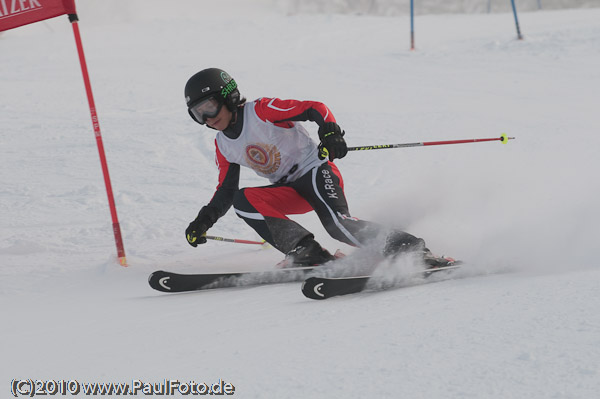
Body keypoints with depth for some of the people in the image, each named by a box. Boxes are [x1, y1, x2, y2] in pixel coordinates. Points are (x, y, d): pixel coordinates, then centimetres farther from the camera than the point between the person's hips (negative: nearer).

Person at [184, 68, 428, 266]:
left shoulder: (261, 111, -15)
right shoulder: (223, 146, 6)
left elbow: (315, 109, -16)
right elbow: (226, 190, 14)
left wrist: (330, 134, -35)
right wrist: (204, 221, 0)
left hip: (315, 171, -7)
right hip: (291, 192, 7)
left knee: (338, 225, -32)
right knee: (242, 200, -21)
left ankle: (404, 245, -17)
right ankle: (306, 251, -24)